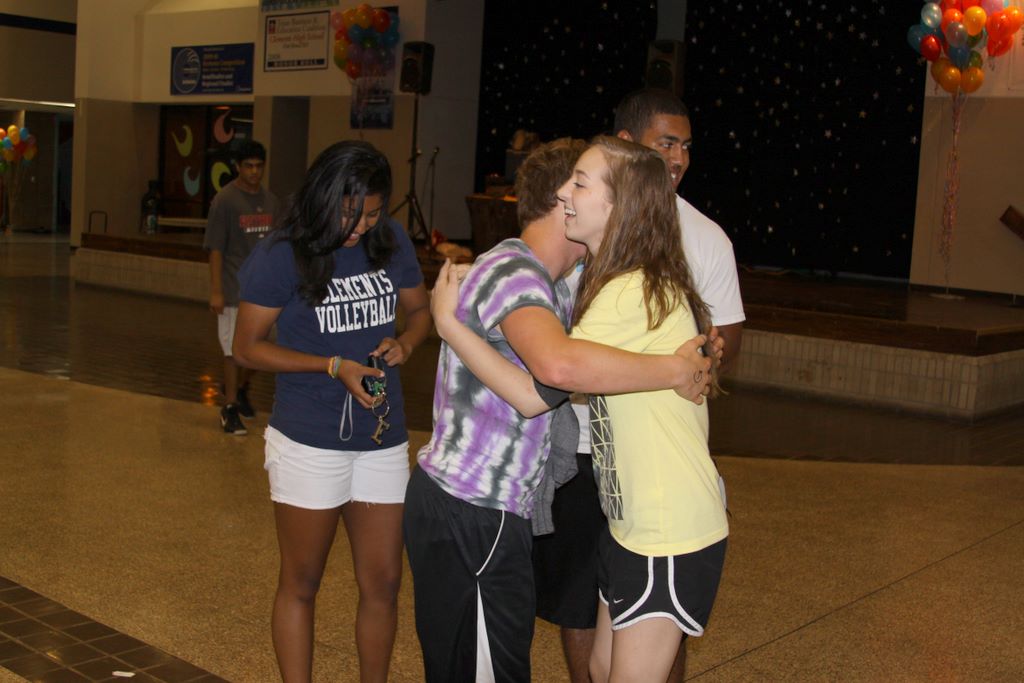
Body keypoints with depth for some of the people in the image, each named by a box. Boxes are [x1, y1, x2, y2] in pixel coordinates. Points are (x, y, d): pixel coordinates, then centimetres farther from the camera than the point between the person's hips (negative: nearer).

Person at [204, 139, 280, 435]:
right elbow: (215, 249, -11)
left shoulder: (269, 200, 8)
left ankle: (241, 390, 38)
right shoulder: (225, 200, -10)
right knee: (235, 350, -1)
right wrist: (216, 291, -15)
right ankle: (230, 409, 10)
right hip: (235, 289, -6)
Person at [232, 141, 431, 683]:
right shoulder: (282, 257, -11)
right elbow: (248, 347, -7)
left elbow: (420, 309, 14)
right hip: (309, 441, -3)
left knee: (383, 582, 12)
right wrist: (334, 366, -17)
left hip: (383, 439, 4)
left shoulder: (391, 242, 0)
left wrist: (404, 342, -9)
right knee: (301, 584, 12)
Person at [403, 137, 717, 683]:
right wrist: (674, 369, -26)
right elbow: (561, 363, -40)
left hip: (481, 509, 10)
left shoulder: (550, 288, 15)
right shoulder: (511, 271, -19)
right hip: (468, 514, -10)